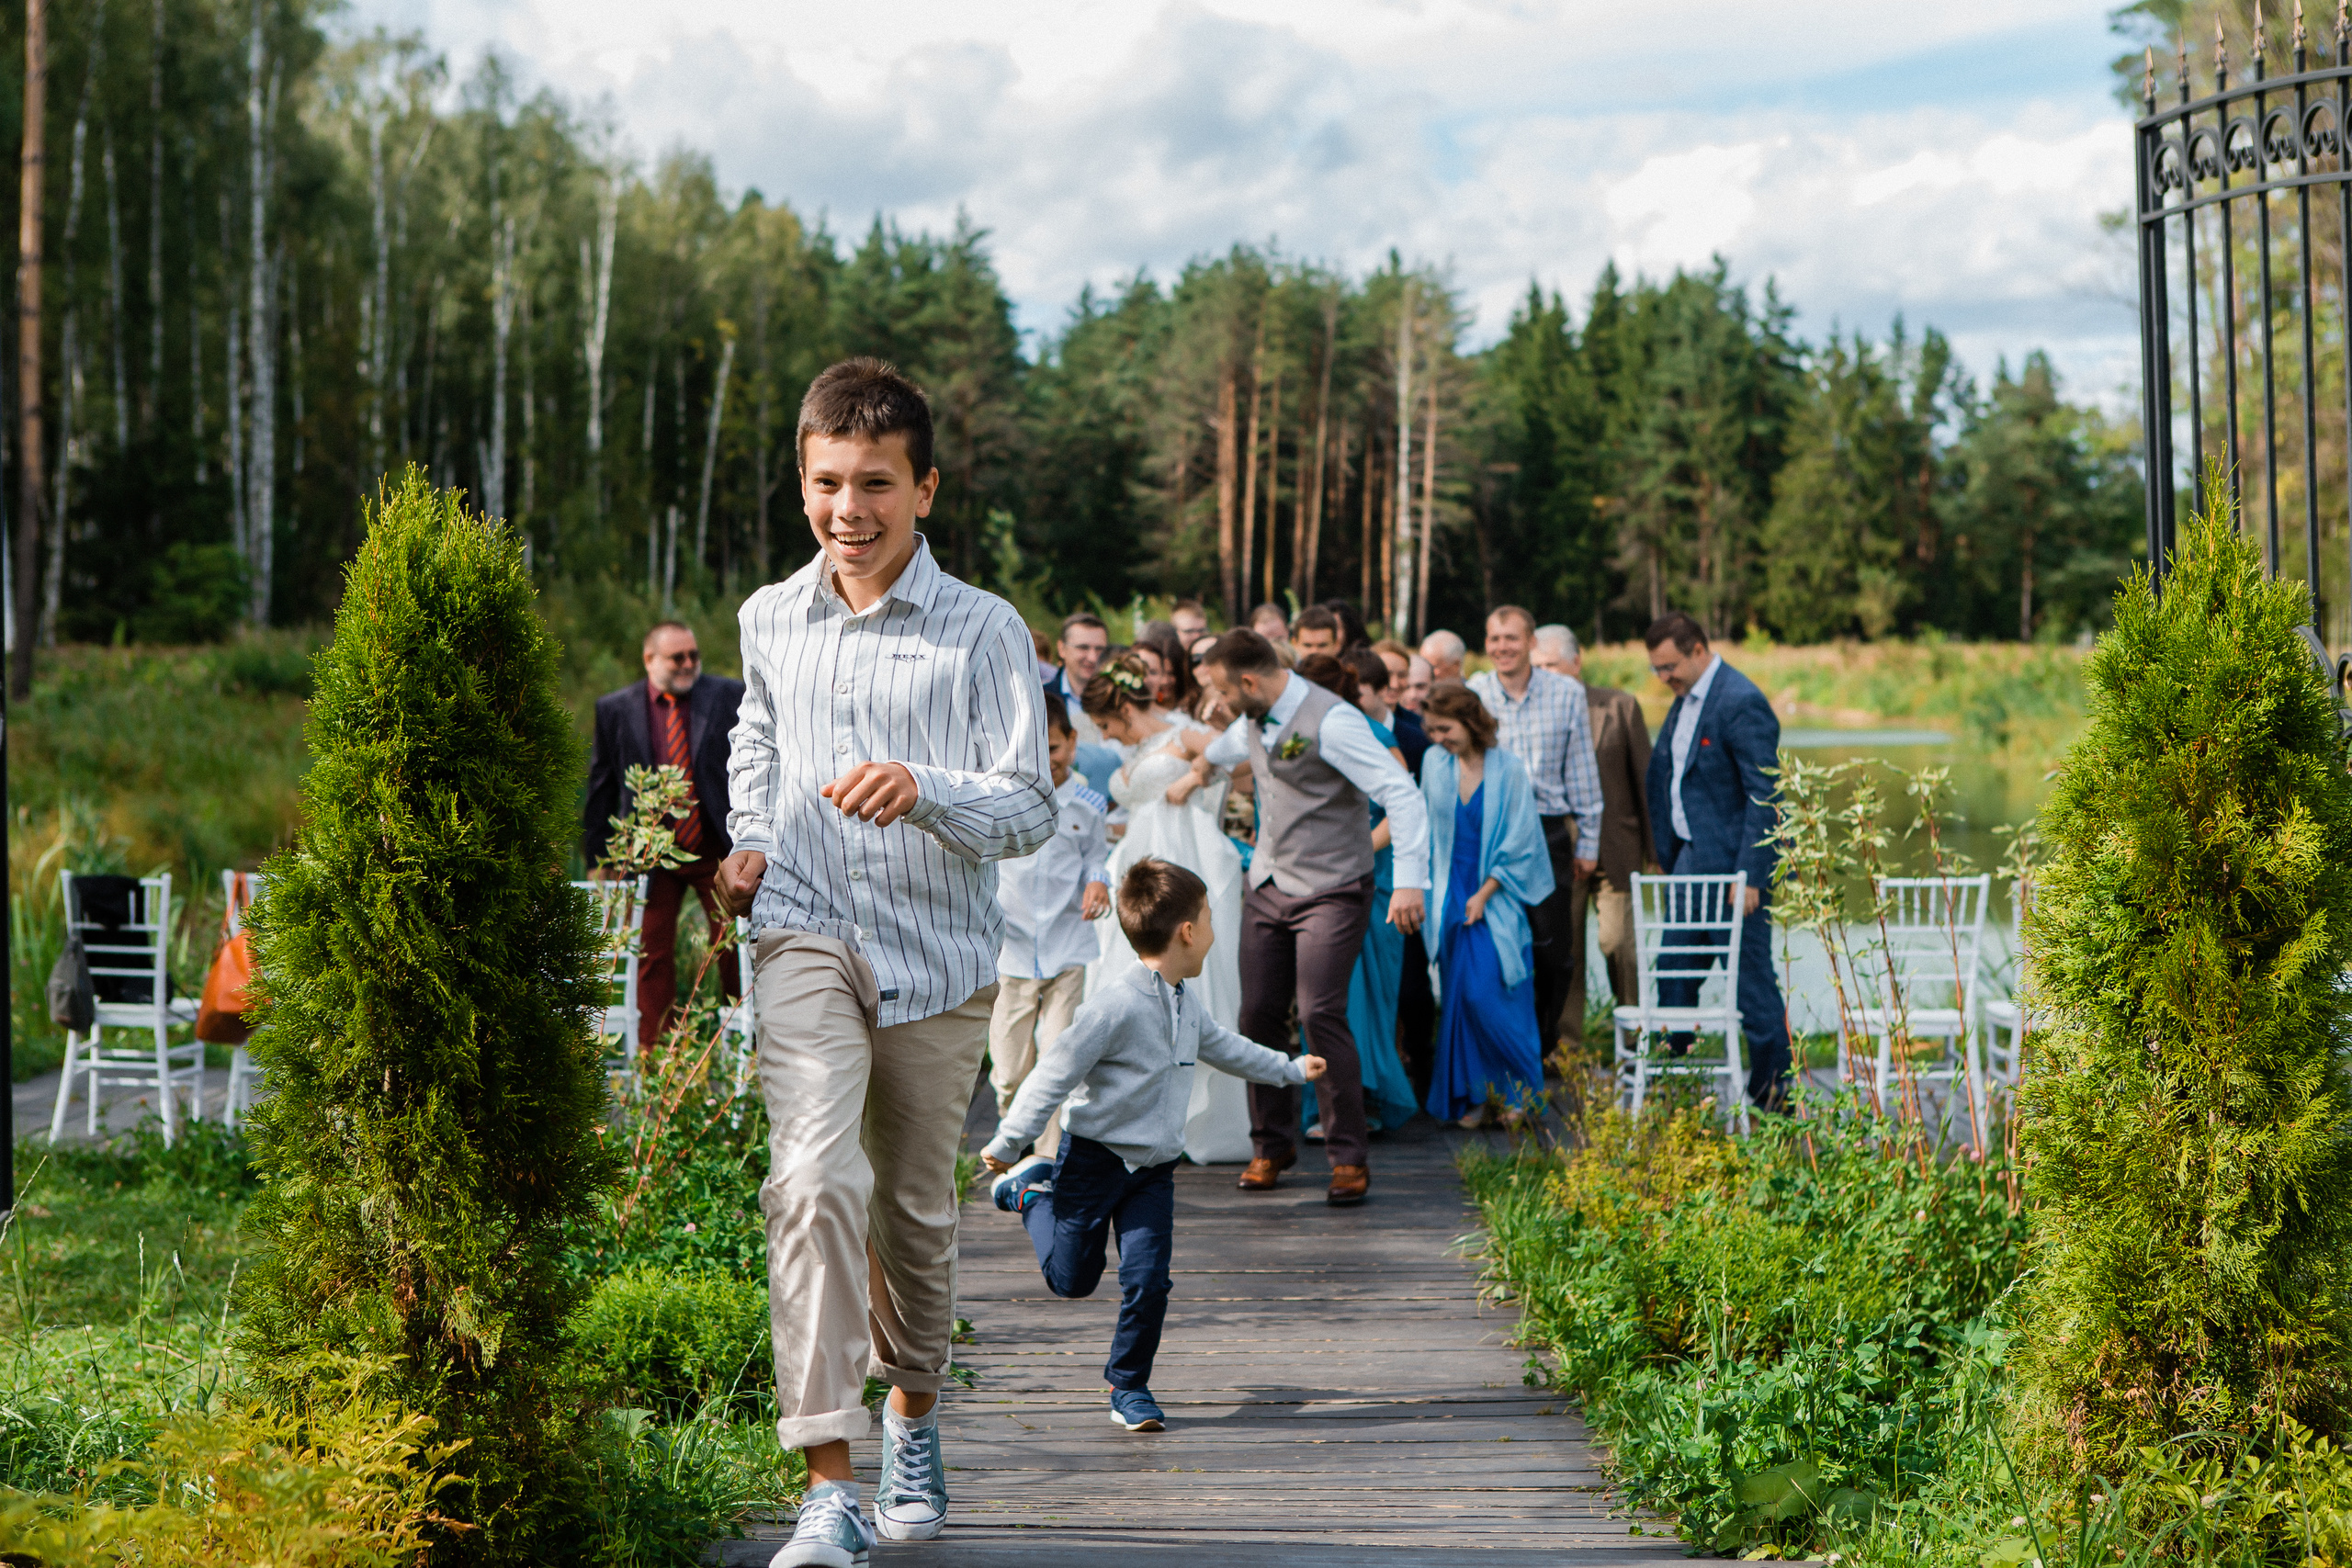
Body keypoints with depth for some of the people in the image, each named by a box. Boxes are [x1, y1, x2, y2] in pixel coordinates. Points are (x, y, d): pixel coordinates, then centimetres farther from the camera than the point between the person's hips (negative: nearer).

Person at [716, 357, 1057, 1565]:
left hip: (938, 953, 0)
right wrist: (752, 842, 9)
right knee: (814, 1179, -20)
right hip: (807, 935, 1)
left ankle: (913, 1419, 42)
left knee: (915, 1207, 13)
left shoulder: (984, 631, -6)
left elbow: (1031, 808, -9)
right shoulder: (770, 619, 6)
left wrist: (923, 790, -27)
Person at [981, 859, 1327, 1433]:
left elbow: (1220, 1045, 26)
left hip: (1155, 1169, 6)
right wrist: (1007, 1144, -17)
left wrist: (1290, 1069, 35)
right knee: (1071, 1277, 8)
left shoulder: (1186, 1001, 5)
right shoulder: (1116, 1007, -23)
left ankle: (1129, 1386, 9)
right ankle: (1030, 1188, 33)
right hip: (1095, 1159, -6)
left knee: (1148, 1279, -6)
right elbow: (1054, 1075, -19)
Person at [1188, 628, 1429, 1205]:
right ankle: (1272, 1145, 21)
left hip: (1332, 891, -7)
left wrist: (1409, 880, -29)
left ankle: (1349, 1157, -7)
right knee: (1259, 1014, 4)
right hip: (1268, 885, 7)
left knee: (1319, 1013, -16)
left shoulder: (1331, 721, -19)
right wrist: (1203, 762, 51)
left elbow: (1401, 793, -24)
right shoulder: (1254, 720, 7)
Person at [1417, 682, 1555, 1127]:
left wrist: (1484, 895, -9)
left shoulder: (1508, 770, -7)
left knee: (1486, 994, -12)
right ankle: (1472, 1093, 9)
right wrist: (1431, 888, 7)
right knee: (1459, 995, -1)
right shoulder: (1434, 764, 2)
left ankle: (1518, 1088, 3)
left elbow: (1519, 844, -5)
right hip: (1452, 898, 3)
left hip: (1497, 899, -3)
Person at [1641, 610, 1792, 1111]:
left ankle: (1774, 1092, 7)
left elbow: (1765, 798, -19)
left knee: (1752, 977, -1)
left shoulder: (1742, 704, -18)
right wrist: (1666, 858, 16)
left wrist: (1749, 877, -21)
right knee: (1674, 972, 9)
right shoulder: (1686, 699, 11)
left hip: (1734, 864, -9)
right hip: (1692, 859, 9)